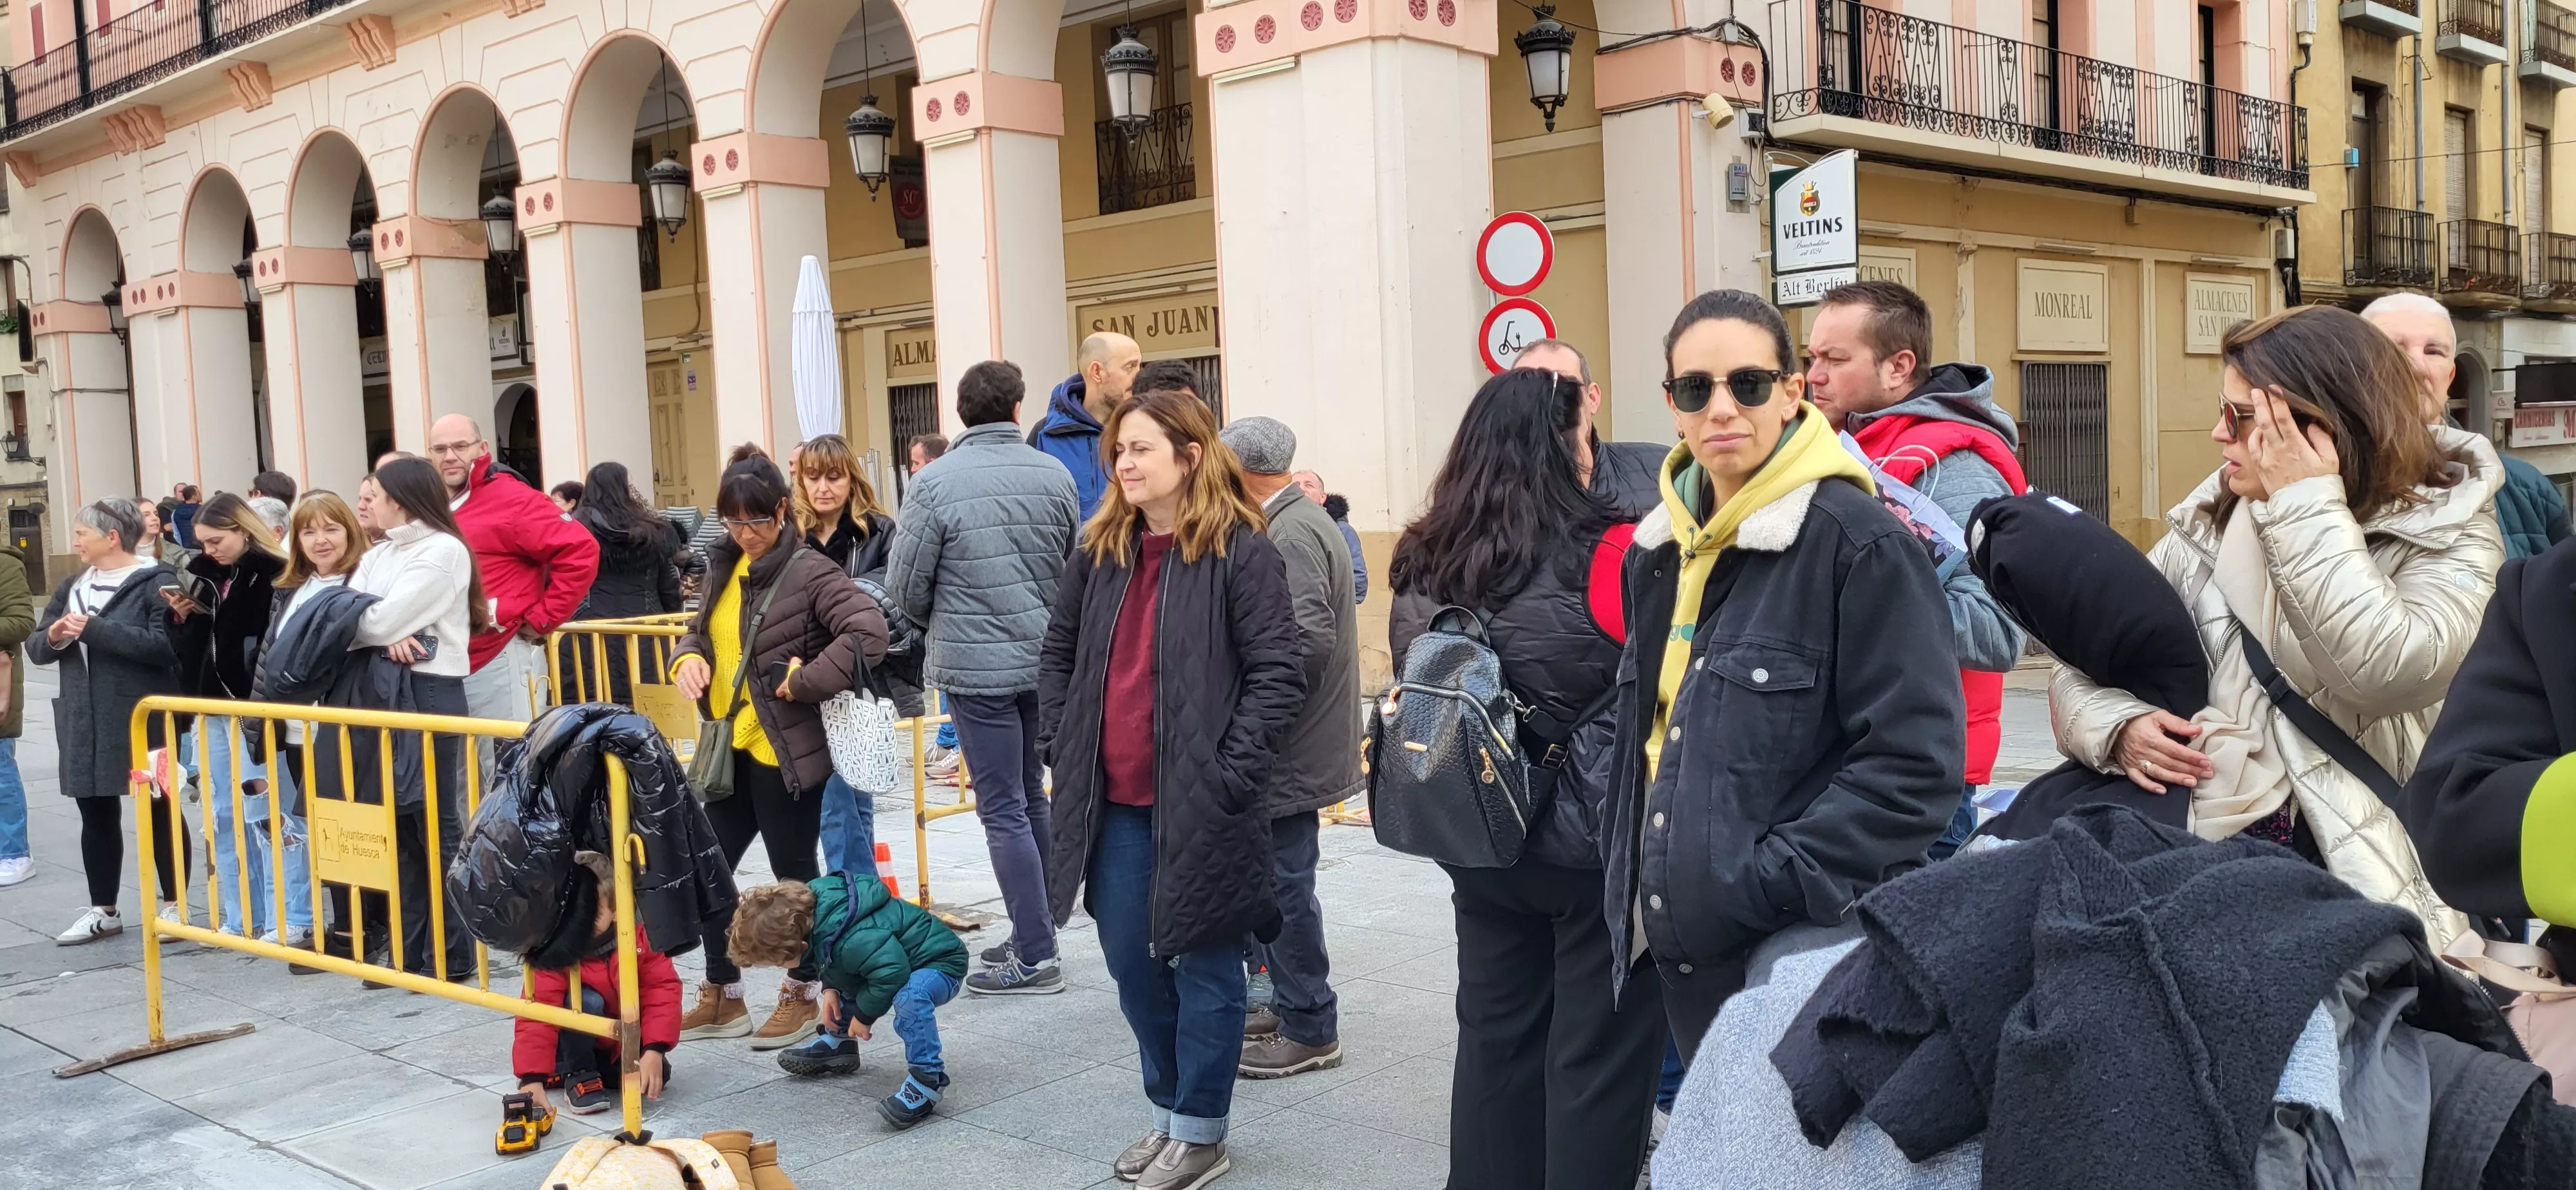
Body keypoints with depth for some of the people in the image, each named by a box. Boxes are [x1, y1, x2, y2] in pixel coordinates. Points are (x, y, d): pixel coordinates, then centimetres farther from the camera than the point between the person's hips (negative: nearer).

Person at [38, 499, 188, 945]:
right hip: (84, 722, 7)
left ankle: (174, 906, 13)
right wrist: (54, 637, -9)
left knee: (160, 811, 3)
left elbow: (163, 644, -22)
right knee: (96, 813, 12)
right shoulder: (72, 587, 16)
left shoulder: (157, 582, -9)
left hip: (144, 719, -7)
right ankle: (102, 911, 22)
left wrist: (94, 629, -23)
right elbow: (35, 647, 14)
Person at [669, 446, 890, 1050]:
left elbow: (868, 633, -24)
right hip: (731, 749, 8)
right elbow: (701, 629, 23)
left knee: (793, 872, 6)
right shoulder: (725, 569, 10)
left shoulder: (809, 571, -13)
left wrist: (803, 683, -20)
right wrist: (688, 658, 0)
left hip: (786, 751, -8)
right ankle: (722, 997, 27)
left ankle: (801, 995, 23)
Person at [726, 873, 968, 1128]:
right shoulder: (812, 902, -8)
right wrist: (830, 990, -3)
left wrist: (865, 1015, -22)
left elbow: (892, 972, -38)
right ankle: (839, 1042, 31)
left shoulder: (849, 941, -37)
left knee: (910, 998, -39)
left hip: (940, 964, -10)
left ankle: (927, 1078, -26)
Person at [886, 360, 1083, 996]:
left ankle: (1036, 958, 3)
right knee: (1030, 799, 18)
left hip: (976, 664, -5)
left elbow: (906, 585, -6)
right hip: (1045, 658, 5)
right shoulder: (1054, 475, 1)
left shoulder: (936, 483, -11)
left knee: (1003, 812, 0)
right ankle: (1032, 934, 25)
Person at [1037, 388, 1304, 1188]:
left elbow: (1278, 675, -13)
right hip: (1114, 804, 7)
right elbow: (1059, 652, 20)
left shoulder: (1240, 551, -10)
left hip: (1200, 806, -6)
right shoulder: (1100, 552, 10)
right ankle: (1169, 1113, 32)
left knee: (1203, 968, 5)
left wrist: (1231, 773, -17)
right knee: (1132, 963, 14)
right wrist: (1064, 749, 9)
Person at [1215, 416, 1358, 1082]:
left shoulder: (1291, 535, -17)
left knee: (1284, 884, -2)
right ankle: (1294, 1006, 27)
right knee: (1281, 882, 17)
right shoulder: (1301, 521, 15)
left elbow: (1308, 641, -26)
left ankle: (1310, 1030, 7)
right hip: (1300, 745, 10)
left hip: (1292, 751, -10)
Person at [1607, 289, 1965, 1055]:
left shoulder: (1860, 542, -13)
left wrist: (1771, 883, -20)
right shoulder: (1661, 548, 11)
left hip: (1800, 952, -7)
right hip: (1685, 947, 7)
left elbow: (1914, 760, -17)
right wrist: (1632, 879, 14)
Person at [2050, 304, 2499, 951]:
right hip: (2204, 851, 3)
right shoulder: (2206, 526, 11)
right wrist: (2119, 726, -8)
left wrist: (2308, 508, -14)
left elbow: (2389, 674, -20)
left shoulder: (2449, 532, 0)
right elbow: (2083, 673, 15)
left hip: (2363, 874, -3)